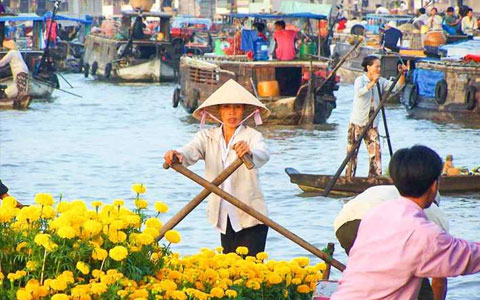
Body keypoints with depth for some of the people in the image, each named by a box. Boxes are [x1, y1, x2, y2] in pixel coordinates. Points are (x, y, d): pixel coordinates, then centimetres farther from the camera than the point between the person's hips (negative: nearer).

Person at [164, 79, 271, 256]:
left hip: (251, 218, -4)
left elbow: (264, 155, -25)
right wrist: (176, 155, -38)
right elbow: (191, 152, -14)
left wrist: (249, 152, -49)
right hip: (225, 219, 4)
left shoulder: (251, 136, -4)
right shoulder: (208, 137, 5)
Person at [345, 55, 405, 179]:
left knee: (375, 151, -4)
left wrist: (402, 75, -16)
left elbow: (397, 86, 1)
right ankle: (349, 177, 9)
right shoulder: (360, 80, -8)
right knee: (352, 151, 0)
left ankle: (375, 177, 1)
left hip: (372, 124, 4)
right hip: (357, 122, -4)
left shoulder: (380, 81, 7)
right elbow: (359, 92, -29)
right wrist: (372, 83, -43)